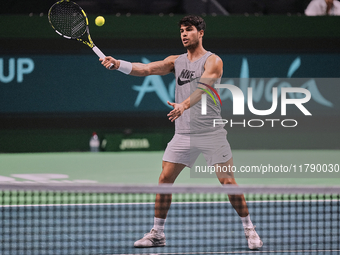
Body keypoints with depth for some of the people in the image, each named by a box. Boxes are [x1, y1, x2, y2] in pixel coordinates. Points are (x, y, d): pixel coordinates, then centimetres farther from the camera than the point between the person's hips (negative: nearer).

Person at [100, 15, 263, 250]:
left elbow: (202, 87, -24)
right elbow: (146, 69, 2)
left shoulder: (213, 61, -6)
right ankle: (157, 233, 8)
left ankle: (250, 230, 7)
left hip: (211, 132, -5)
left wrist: (184, 105, -42)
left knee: (227, 181, -6)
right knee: (165, 178, -2)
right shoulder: (176, 61, 12)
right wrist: (117, 64, -14)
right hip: (183, 134, 5)